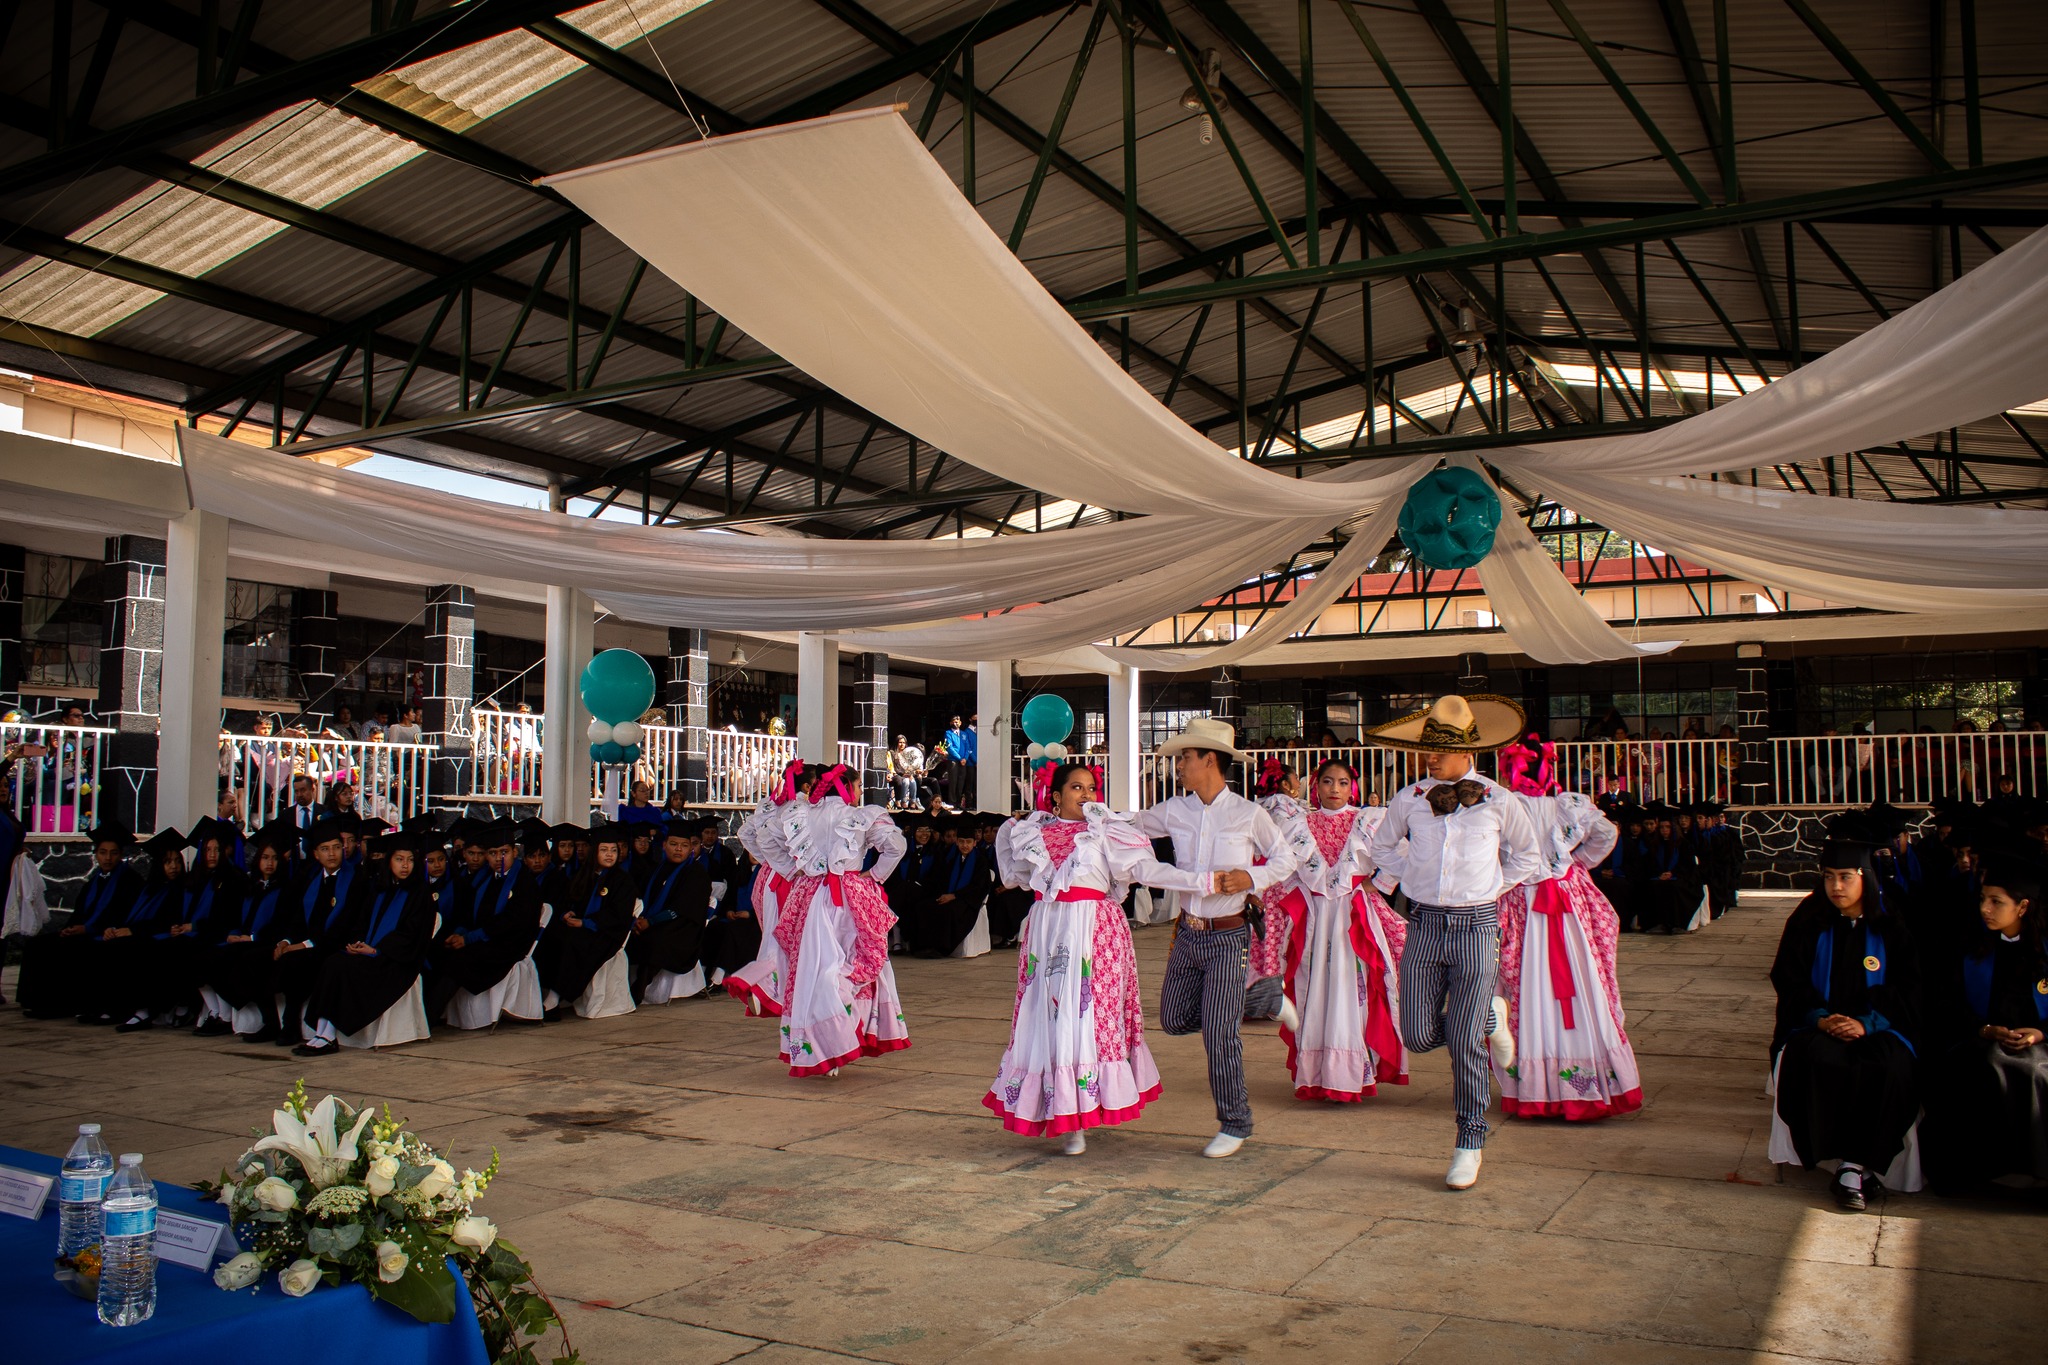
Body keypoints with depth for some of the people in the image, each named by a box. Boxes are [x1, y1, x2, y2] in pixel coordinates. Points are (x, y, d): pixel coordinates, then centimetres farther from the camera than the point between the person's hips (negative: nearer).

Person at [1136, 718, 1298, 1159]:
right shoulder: (1174, 811, 1)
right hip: (1188, 932, 5)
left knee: (1219, 1033, -7)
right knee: (1174, 1020, 14)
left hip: (1228, 936, -5)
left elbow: (1285, 858, 3)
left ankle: (1235, 1124, 13)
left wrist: (1252, 878, -14)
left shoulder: (1249, 815, -9)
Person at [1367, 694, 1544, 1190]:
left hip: (1476, 927, -3)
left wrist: (1492, 887, 8)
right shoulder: (1410, 799, 2)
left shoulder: (1497, 801, -2)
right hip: (1424, 925, 3)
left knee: (1465, 1043, -4)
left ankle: (1470, 1144, 14)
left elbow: (1525, 853, 16)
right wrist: (1406, 880, 8)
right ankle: (1490, 1018, 30)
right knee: (1419, 1036, -1)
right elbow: (1384, 844, 21)